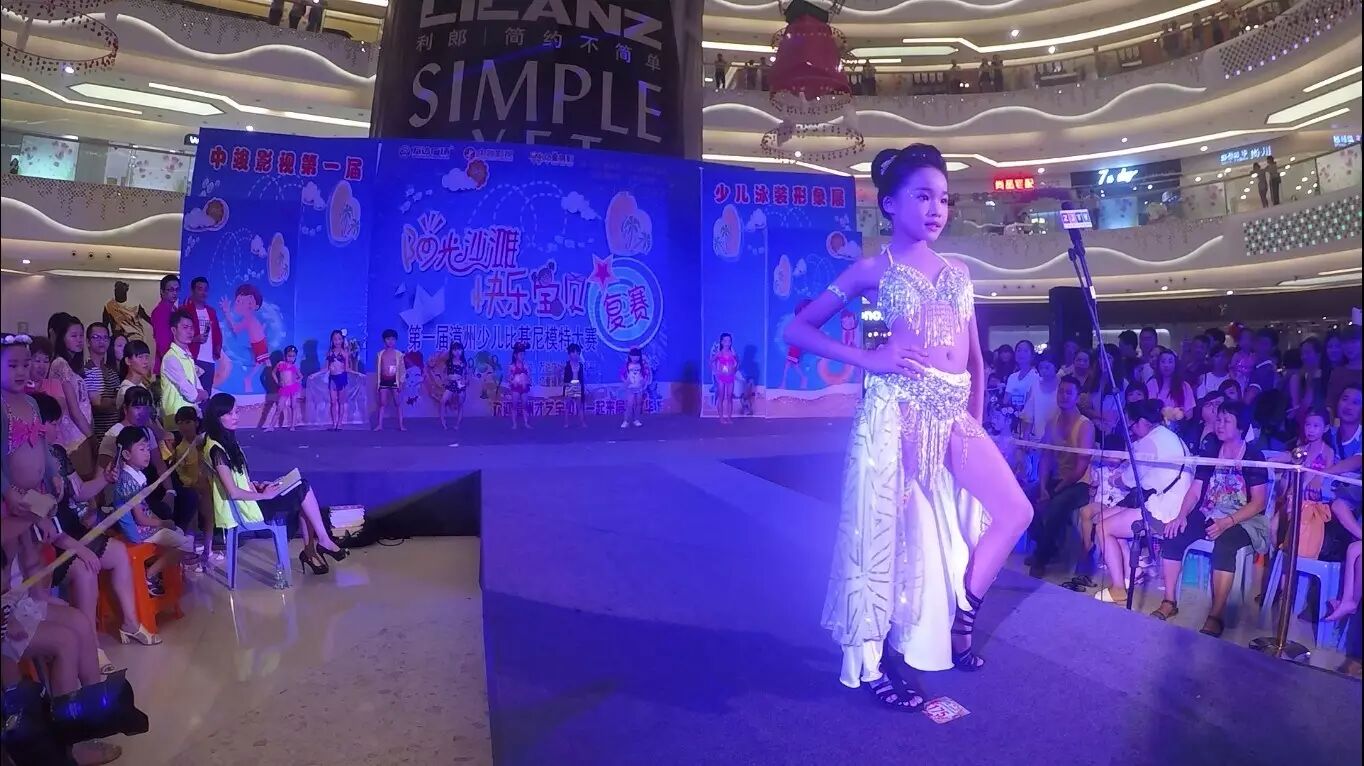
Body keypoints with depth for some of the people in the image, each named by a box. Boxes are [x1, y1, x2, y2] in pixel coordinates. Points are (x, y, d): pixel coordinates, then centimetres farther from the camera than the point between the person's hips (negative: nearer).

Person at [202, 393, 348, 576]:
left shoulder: (226, 440, 9)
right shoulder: (216, 449, -20)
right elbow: (233, 492, -23)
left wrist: (257, 485, 2)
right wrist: (264, 495, -14)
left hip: (248, 500, 9)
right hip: (245, 509, -9)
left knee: (302, 490, -3)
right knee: (304, 490, -10)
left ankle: (310, 550, 0)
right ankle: (323, 541, -1)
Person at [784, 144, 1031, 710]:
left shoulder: (957, 271, 16)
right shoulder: (874, 270, 1)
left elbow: (975, 356, 20)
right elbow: (797, 329, -1)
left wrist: (975, 420, 15)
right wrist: (867, 360, -9)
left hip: (955, 417, 6)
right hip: (897, 413, -6)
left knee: (1014, 511, 4)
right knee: (889, 531, -3)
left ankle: (957, 623, 22)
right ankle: (874, 662, 13)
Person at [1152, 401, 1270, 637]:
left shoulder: (1254, 457, -4)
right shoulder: (1209, 454, 11)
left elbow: (1258, 503, -10)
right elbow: (1194, 491, 7)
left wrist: (1227, 522, -23)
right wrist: (1182, 516, -12)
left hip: (1242, 521, -5)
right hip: (1208, 516, 5)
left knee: (1224, 544, -36)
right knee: (1173, 534, -20)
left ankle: (1216, 615, -31)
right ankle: (1169, 602, -13)